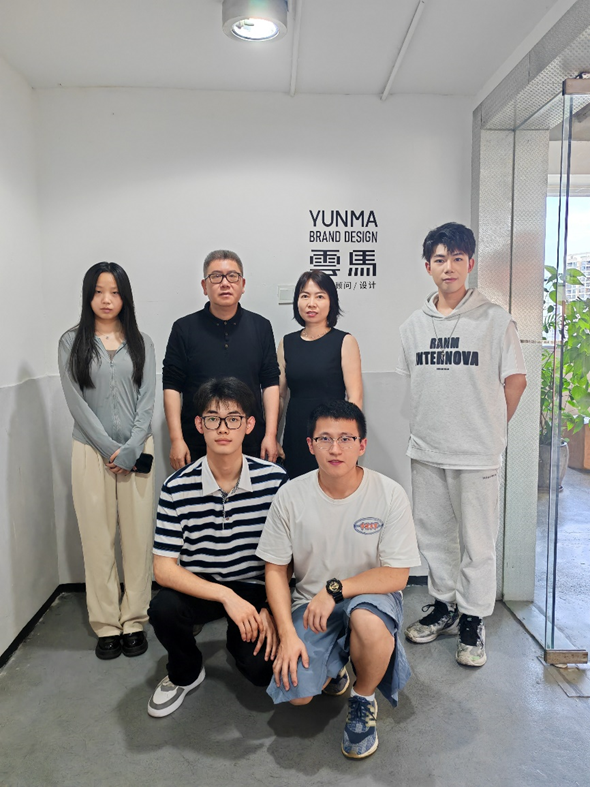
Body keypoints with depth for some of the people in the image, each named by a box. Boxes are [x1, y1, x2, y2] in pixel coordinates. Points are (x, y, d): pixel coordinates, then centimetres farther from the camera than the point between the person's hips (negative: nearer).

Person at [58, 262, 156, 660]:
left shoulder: (141, 343, 7)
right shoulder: (72, 342, 4)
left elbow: (147, 399, 1)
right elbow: (76, 402, -4)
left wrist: (130, 449, -10)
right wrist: (109, 448, -11)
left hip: (137, 451, 1)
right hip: (92, 450, -1)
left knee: (139, 536, 4)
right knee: (98, 538, 5)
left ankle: (134, 621, 17)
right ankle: (106, 624, 18)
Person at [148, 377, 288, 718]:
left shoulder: (274, 479, -12)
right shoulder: (178, 488, -13)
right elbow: (164, 568, -14)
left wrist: (270, 608, -13)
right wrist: (226, 596, -24)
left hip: (255, 589, 0)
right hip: (199, 588, 1)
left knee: (262, 669, -20)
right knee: (163, 609, -30)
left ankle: (238, 638, 20)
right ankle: (186, 673, 6)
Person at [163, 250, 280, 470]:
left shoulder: (260, 327, 7)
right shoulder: (184, 328, 2)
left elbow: (270, 383, 6)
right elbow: (172, 386, 1)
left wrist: (271, 435, -1)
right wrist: (176, 439, -5)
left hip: (251, 443, 1)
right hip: (196, 447, -1)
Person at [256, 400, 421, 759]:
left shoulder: (390, 494, -15)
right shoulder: (291, 495, -10)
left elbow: (397, 576, -14)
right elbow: (276, 570, -2)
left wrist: (335, 589, -22)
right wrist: (288, 634, -12)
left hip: (370, 596, -1)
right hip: (311, 603, 2)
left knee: (367, 619, -36)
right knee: (296, 692, -17)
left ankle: (364, 699, -2)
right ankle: (333, 666, 21)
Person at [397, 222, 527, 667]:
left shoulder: (495, 320, -7)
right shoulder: (414, 325, 6)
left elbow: (515, 380, -1)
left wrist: (490, 428, 5)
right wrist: (433, 426, 10)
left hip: (477, 454, -4)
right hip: (426, 450, 5)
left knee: (478, 542, 5)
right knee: (433, 535, 16)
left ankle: (474, 620, 23)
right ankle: (444, 606, 34)